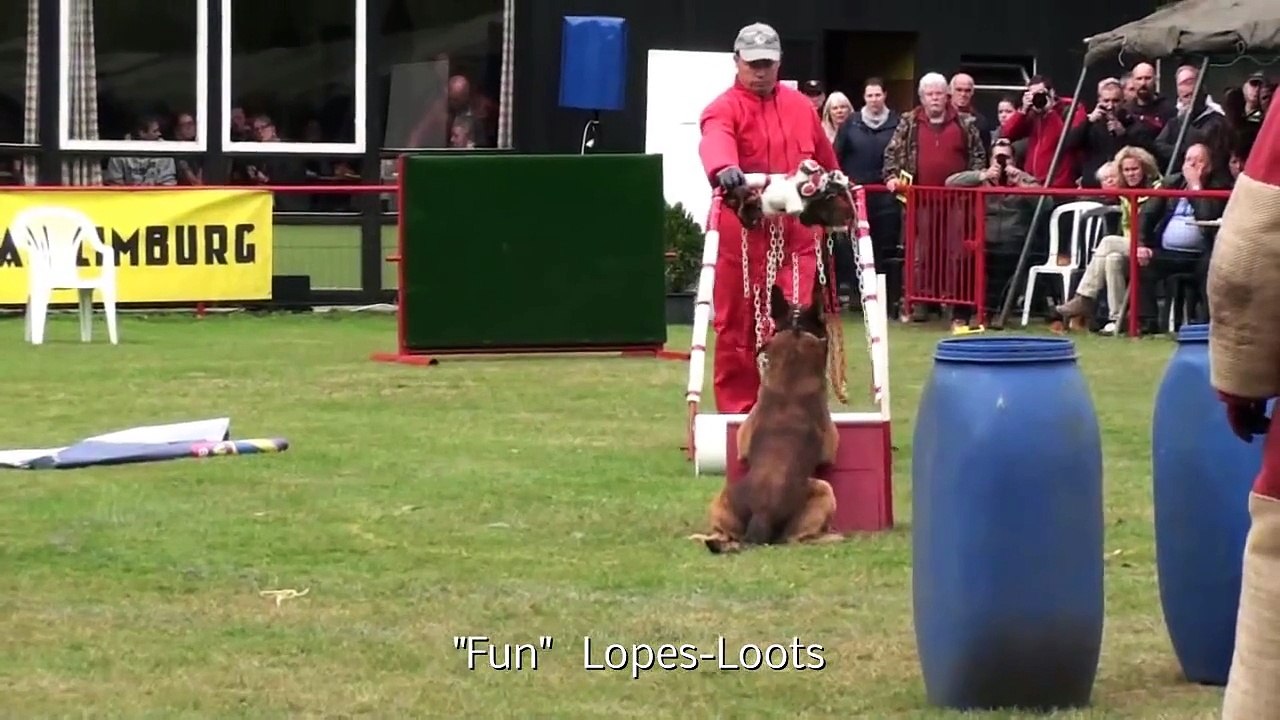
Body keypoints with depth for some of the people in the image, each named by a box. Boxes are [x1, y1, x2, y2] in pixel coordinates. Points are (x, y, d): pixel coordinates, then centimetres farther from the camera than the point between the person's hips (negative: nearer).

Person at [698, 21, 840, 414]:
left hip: (796, 231, 3)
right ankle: (736, 408, 9)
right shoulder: (724, 108, -4)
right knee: (738, 321, 2)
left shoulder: (801, 107, 13)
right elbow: (715, 141, -27)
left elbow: (826, 160, 24)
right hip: (743, 231, -3)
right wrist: (723, 168, -48)